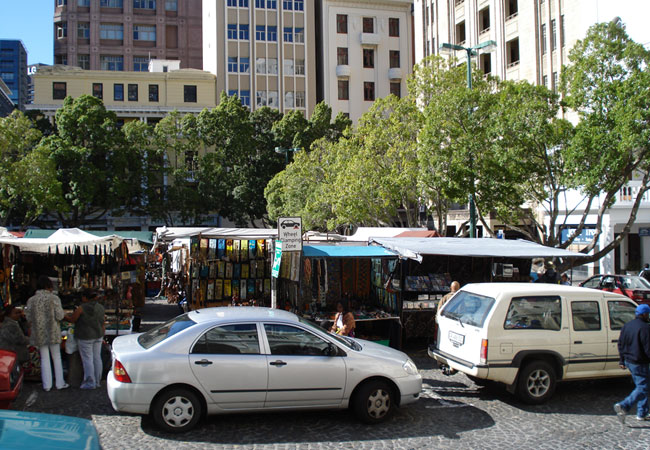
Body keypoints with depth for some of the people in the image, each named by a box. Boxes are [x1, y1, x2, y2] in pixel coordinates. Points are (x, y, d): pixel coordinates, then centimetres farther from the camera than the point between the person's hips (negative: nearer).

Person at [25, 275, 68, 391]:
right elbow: (59, 316, -13)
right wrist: (61, 311, 7)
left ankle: (47, 385, 9)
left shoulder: (31, 300, -1)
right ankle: (60, 383, 14)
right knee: (57, 357, 11)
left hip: (39, 333, 2)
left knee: (44, 359, 9)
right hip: (53, 332, -2)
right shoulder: (54, 298, -9)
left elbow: (28, 318, -1)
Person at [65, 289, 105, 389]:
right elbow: (103, 325, 7)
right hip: (97, 336, 6)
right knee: (97, 358, 9)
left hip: (85, 337, -6)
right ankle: (97, 381, 15)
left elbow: (72, 319, -7)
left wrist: (65, 316, 10)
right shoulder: (100, 308, 3)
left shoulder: (82, 308, -14)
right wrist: (102, 337, 15)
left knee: (87, 359, 0)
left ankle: (90, 383, 3)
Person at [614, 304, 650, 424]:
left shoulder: (627, 326, 9)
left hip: (629, 361, 9)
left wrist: (622, 360, 18)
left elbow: (620, 344, 13)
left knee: (640, 386, 18)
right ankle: (623, 406, -18)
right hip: (640, 363, -9)